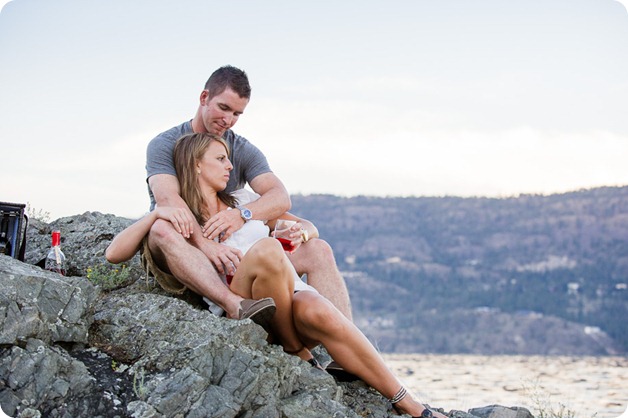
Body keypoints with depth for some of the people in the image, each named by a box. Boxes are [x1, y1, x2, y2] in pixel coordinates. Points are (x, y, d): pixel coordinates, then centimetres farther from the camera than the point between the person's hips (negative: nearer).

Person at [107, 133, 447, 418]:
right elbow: (114, 253, -2)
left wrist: (301, 232, 1)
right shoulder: (176, 219, 10)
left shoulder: (244, 200, 22)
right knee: (266, 249, -32)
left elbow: (310, 227, 26)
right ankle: (298, 353, -20)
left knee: (318, 312, -35)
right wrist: (155, 214, -14)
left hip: (291, 293, 3)